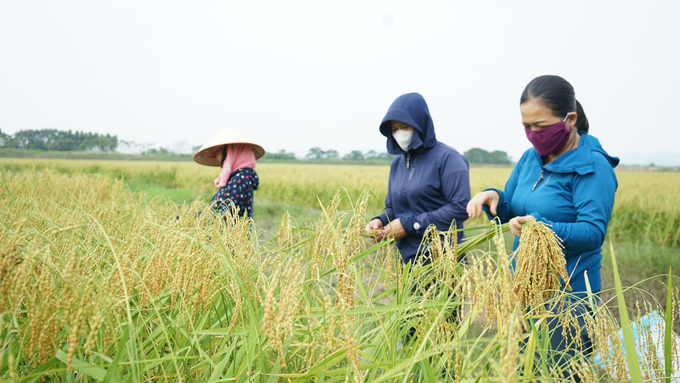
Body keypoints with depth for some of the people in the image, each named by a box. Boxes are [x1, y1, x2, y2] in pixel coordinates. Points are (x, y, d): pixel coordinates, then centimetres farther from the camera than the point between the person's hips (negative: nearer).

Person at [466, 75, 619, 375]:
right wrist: (493, 198, -10)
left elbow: (593, 233, -20)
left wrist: (542, 228, -35)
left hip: (568, 293, -7)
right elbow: (509, 212, 12)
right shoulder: (530, 158, 6)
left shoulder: (593, 167, -15)